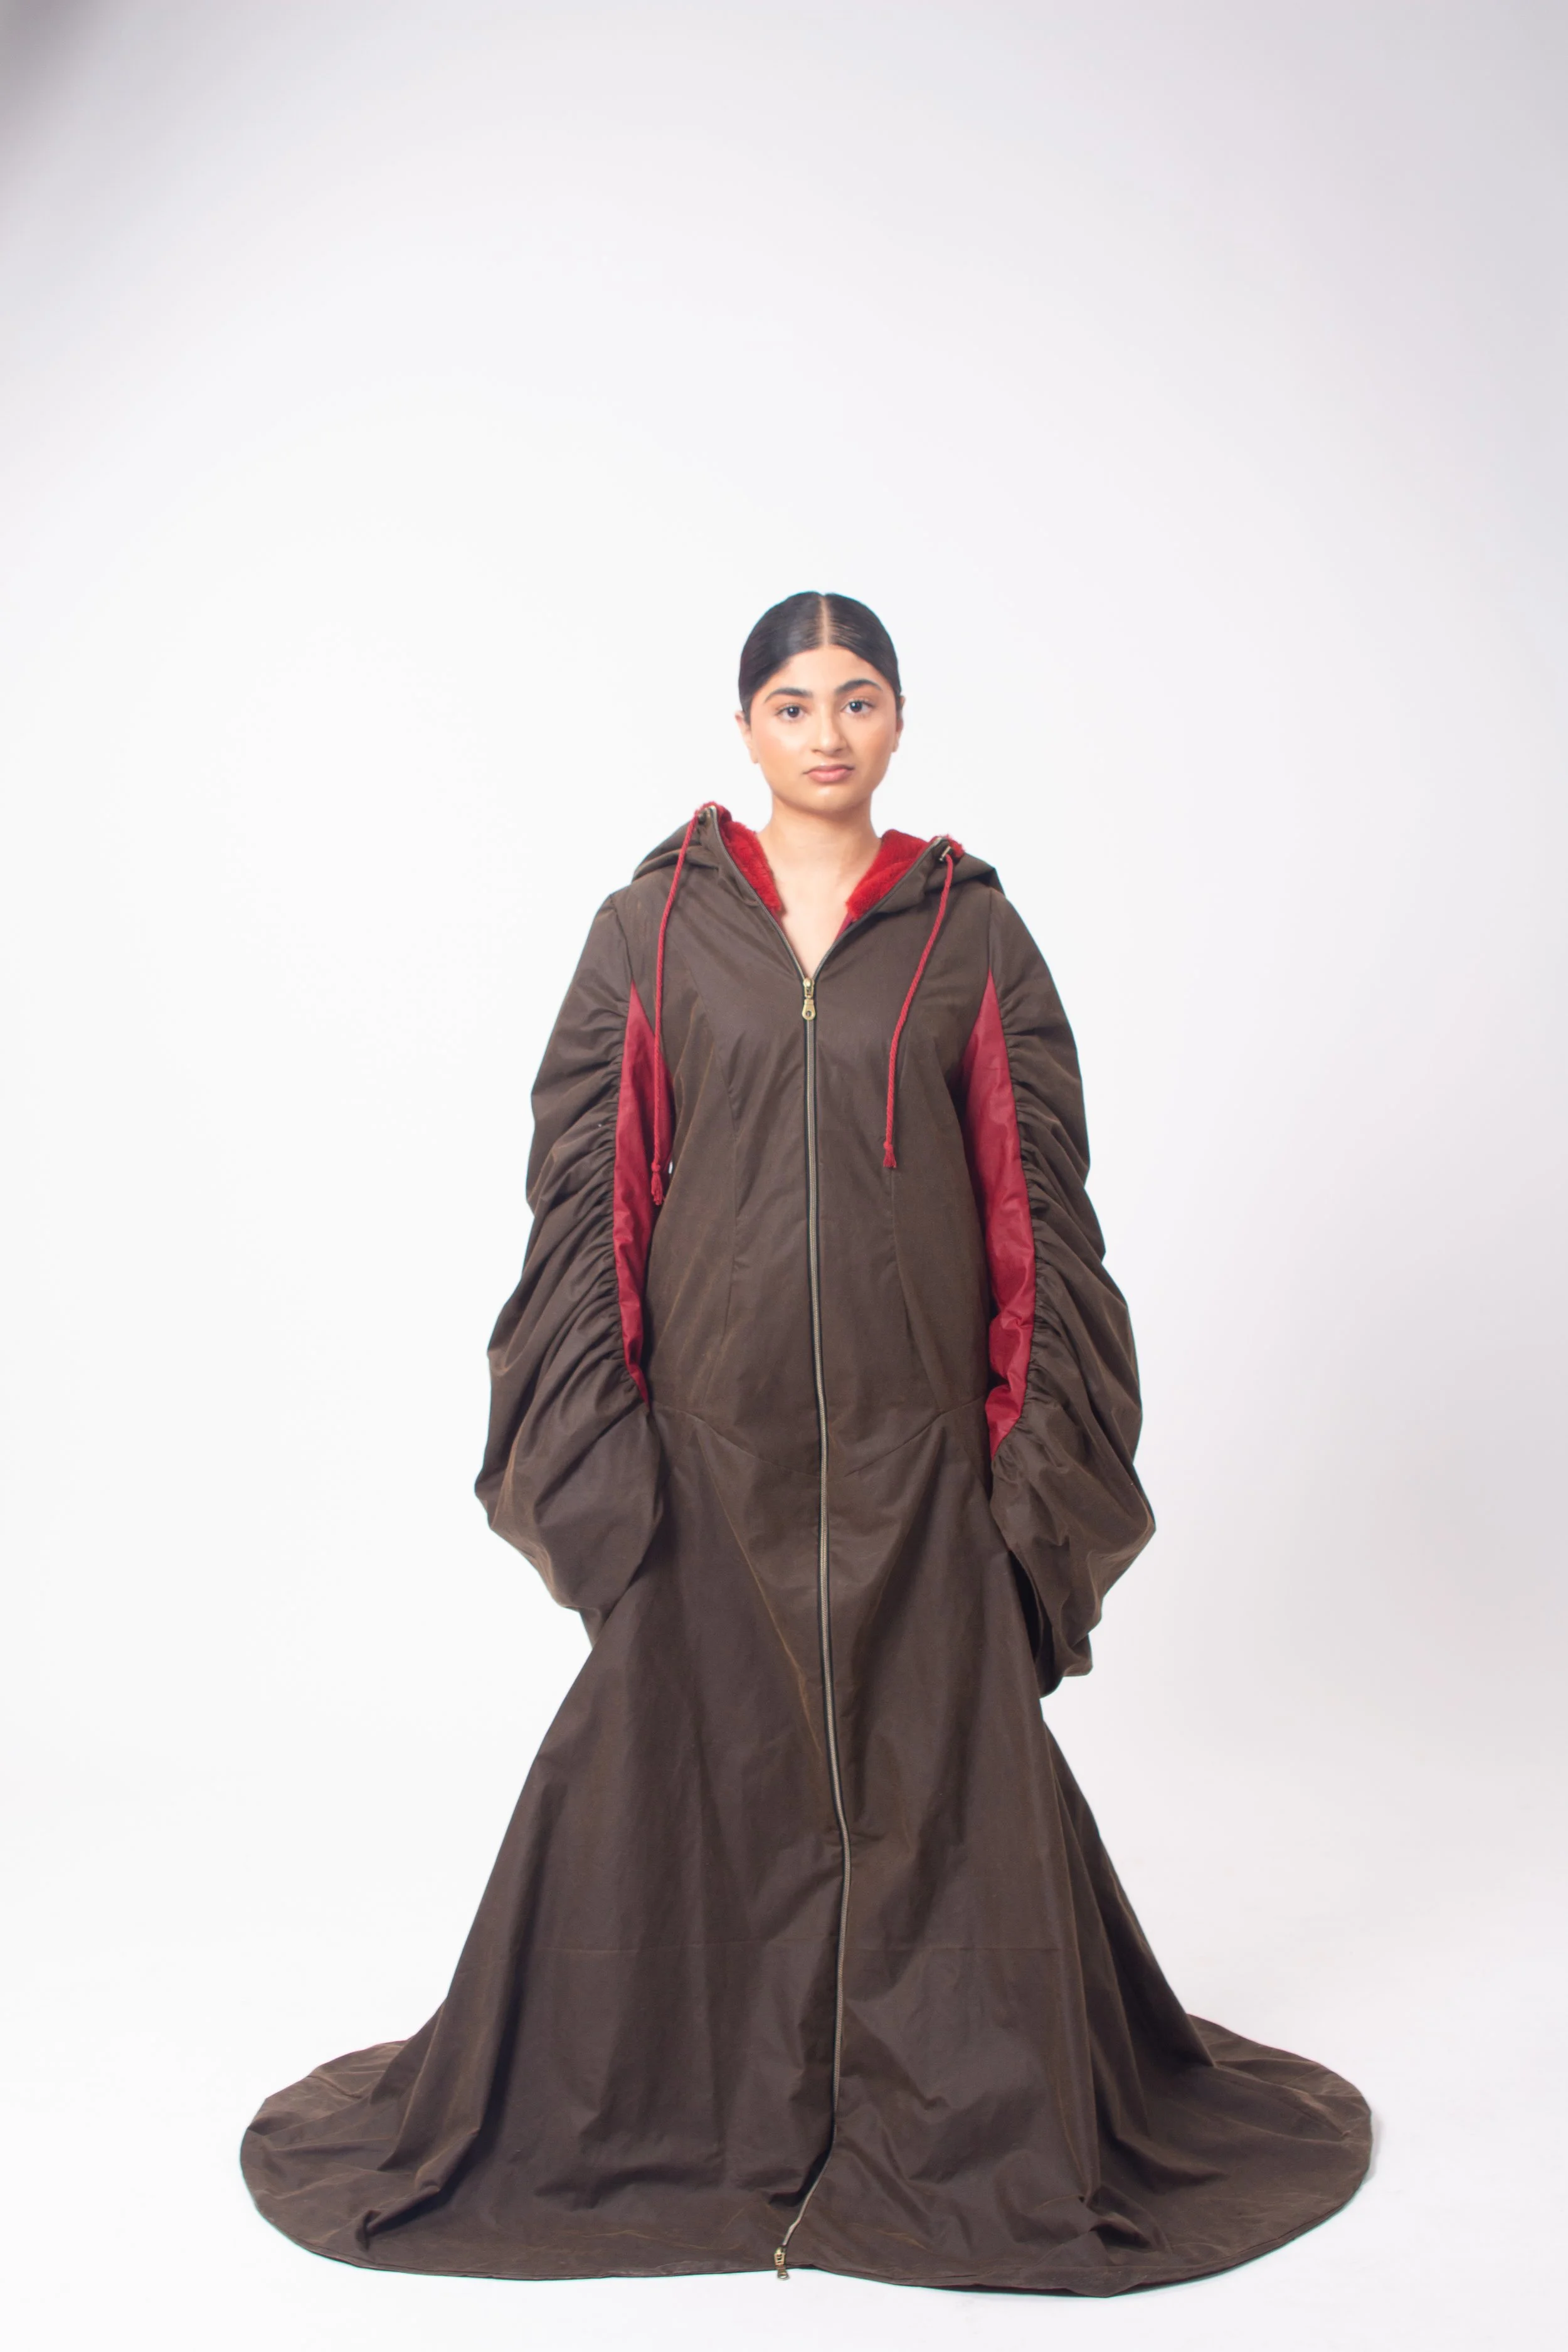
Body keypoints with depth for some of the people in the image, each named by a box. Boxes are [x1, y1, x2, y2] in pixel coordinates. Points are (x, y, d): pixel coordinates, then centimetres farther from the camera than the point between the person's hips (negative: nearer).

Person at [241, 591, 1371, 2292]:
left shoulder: (971, 931, 4)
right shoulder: (654, 923, 4)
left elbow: (1039, 1195, 3)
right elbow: (583, 1180, 1)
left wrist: (1037, 1444, -3)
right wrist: (596, 1438, -6)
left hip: (910, 1430, 0)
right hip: (712, 1420, 0)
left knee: (935, 1756, 7)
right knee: (680, 1754, 7)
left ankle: (960, 2111, 28)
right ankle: (678, 2110, 28)